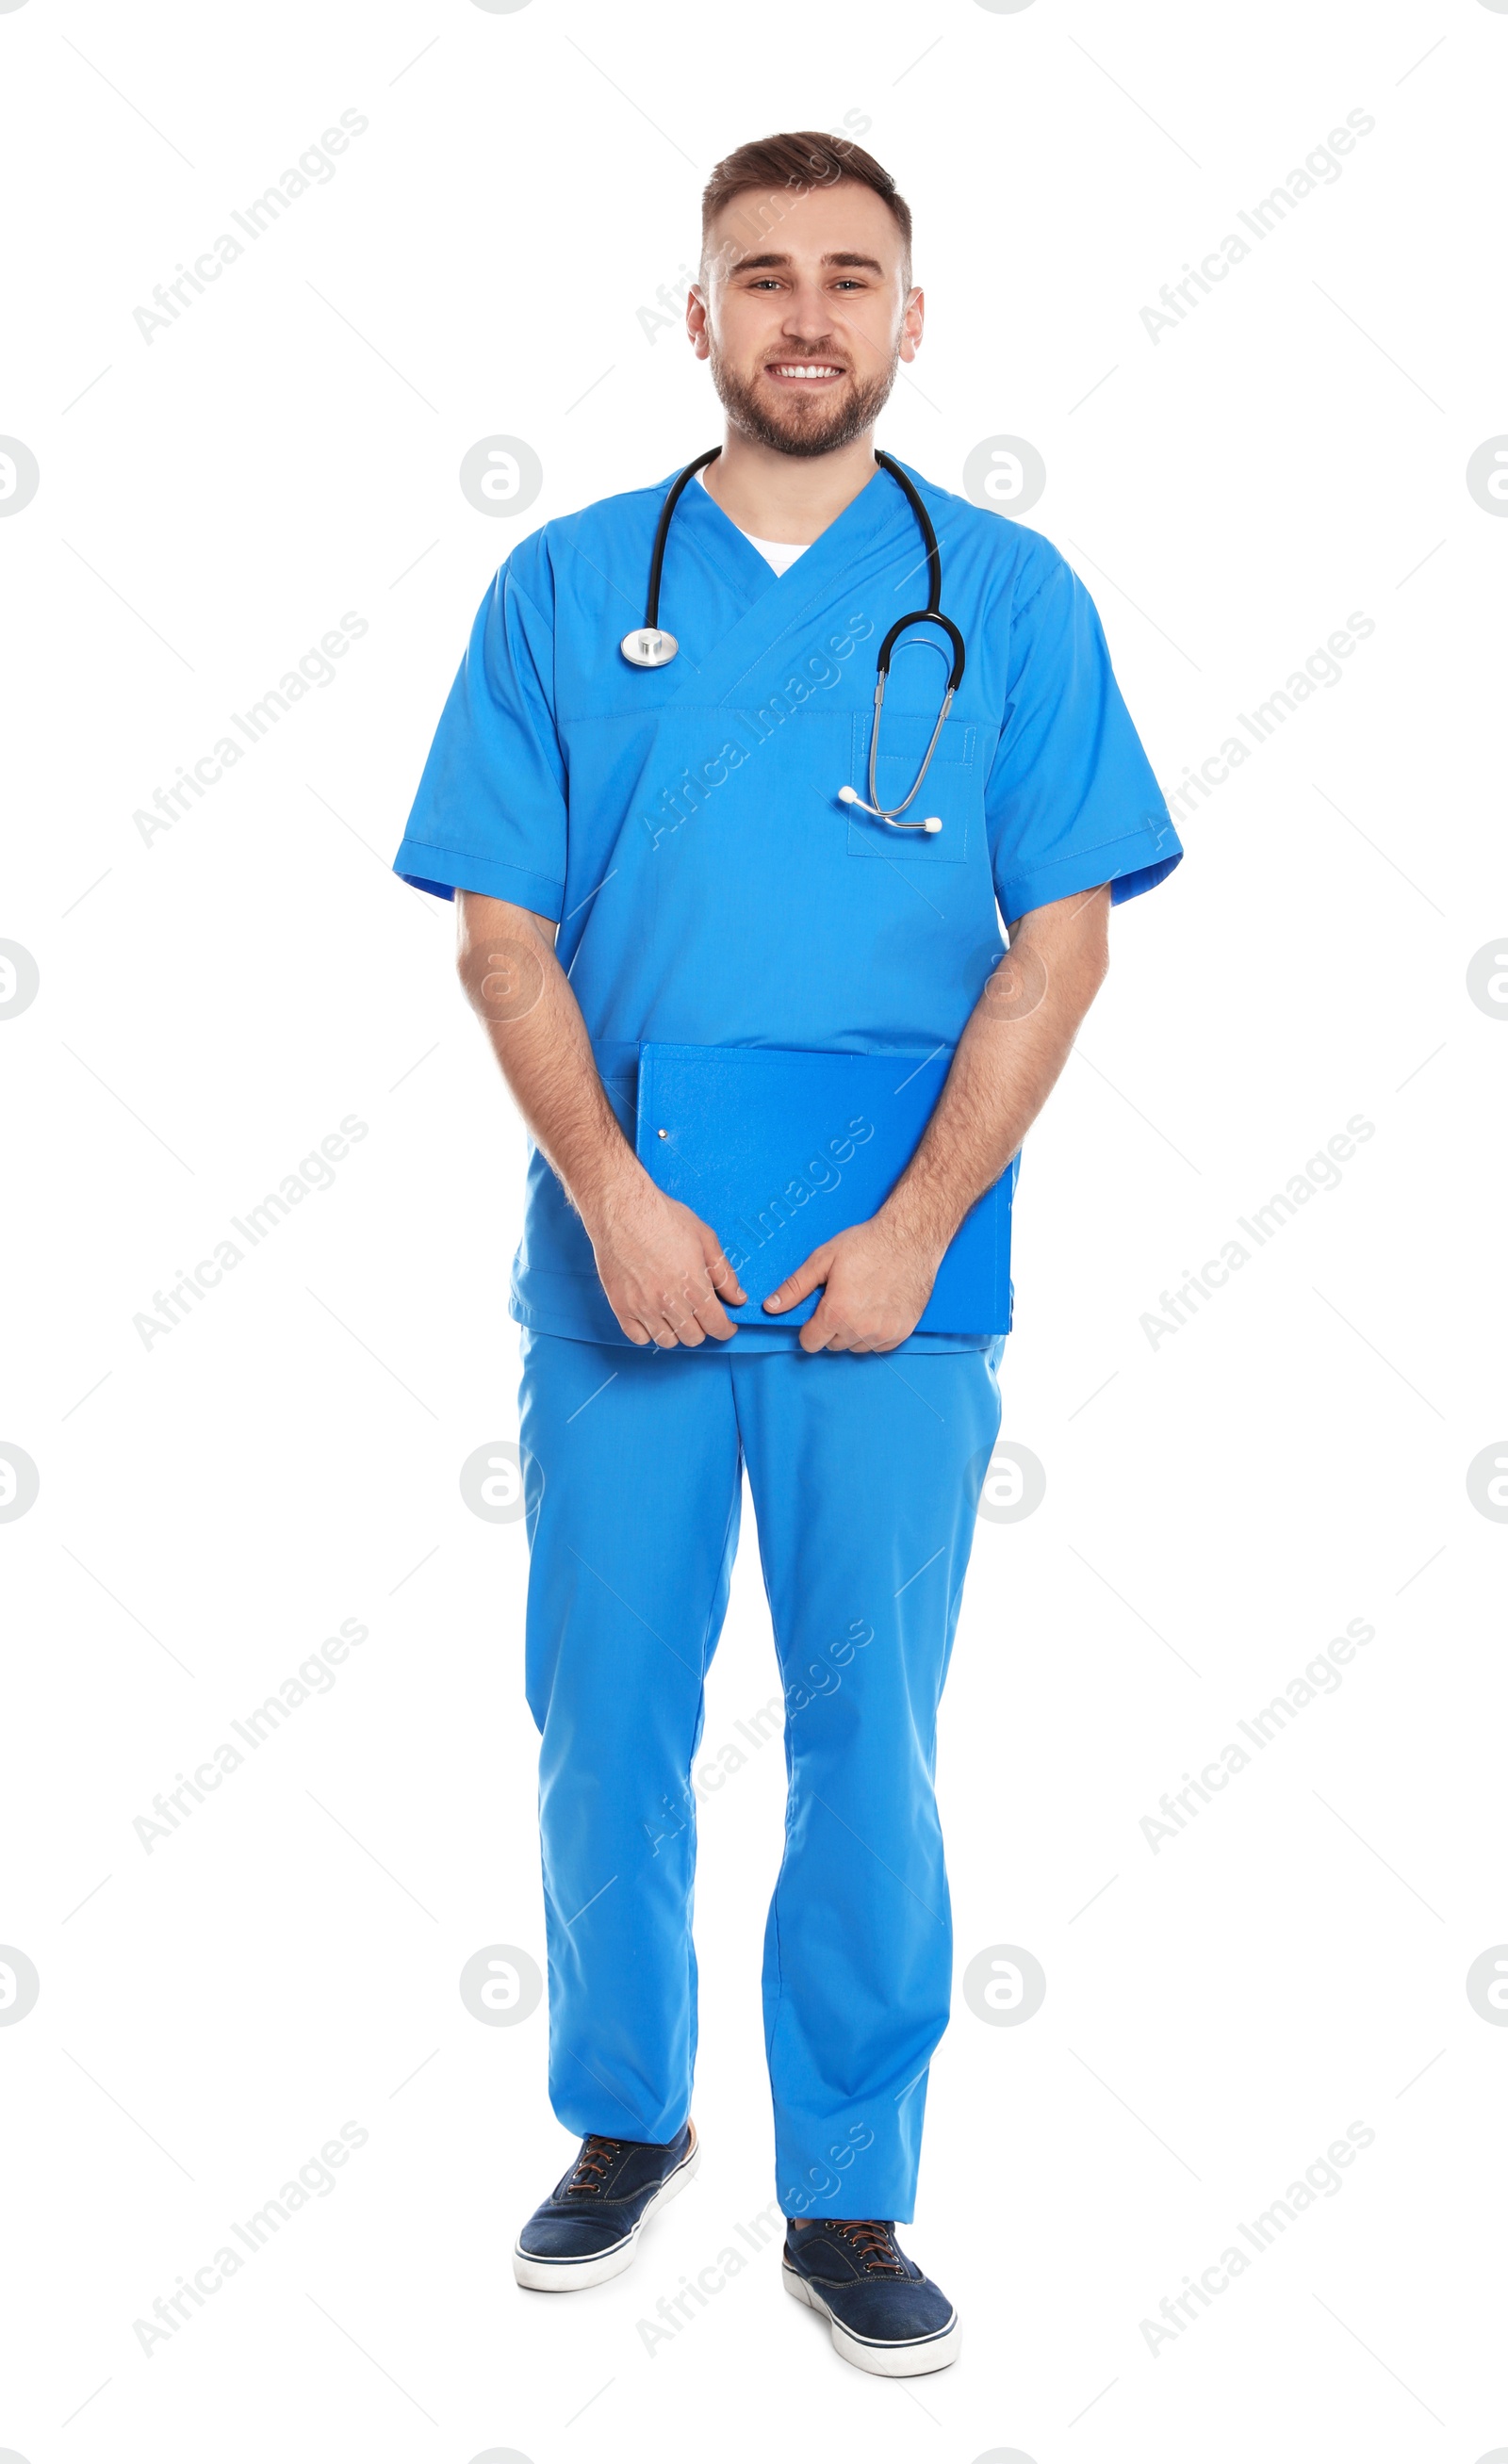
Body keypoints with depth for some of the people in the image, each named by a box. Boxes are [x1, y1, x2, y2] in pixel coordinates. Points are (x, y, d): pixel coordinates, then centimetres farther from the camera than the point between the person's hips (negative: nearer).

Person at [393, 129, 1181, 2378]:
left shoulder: (1007, 597, 5)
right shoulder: (566, 591, 7)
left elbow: (1061, 936, 0)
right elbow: (500, 931, 2)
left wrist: (917, 1227, -11)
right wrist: (610, 1194, -11)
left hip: (891, 1266, -1)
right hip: (622, 1245, 1)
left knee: (868, 1731, 4)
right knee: (606, 1714, 9)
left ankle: (850, 2196, 19)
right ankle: (626, 2123, 30)